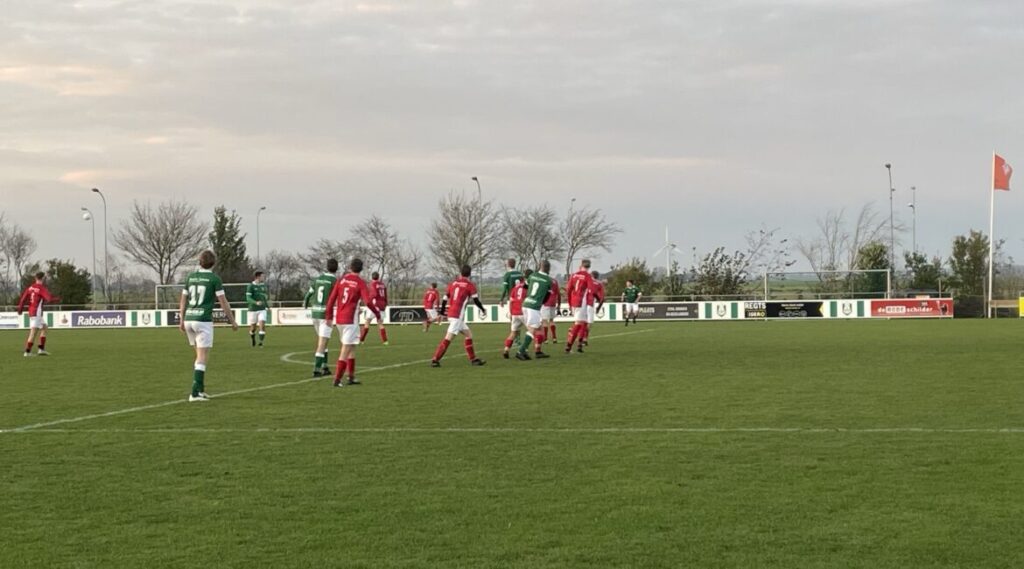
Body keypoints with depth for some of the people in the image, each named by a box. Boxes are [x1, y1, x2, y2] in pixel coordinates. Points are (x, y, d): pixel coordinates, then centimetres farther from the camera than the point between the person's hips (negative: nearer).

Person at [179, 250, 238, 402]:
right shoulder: (214, 278, -5)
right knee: (202, 359, -4)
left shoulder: (191, 277, 10)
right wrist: (233, 321, 4)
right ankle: (195, 393, -13)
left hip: (189, 319, 6)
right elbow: (223, 302, -5)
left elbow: (183, 300, 13)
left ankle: (200, 389, 18)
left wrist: (181, 320, 21)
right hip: (204, 320, -6)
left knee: (200, 355, 18)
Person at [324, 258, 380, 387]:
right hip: (350, 319, -6)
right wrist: (377, 314, -3)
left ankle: (351, 377, 21)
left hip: (339, 318, 6)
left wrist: (329, 316, 15)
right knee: (346, 349, -3)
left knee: (352, 347, 19)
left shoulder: (341, 280, 7)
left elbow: (332, 298, 6)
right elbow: (368, 301, -16)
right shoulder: (360, 283, -7)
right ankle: (337, 379, -7)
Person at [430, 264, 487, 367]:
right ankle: (435, 359, -14)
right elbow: (476, 300, -1)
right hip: (458, 315, -7)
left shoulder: (453, 283, 14)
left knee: (468, 334, 17)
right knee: (448, 338, -10)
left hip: (450, 313, 7)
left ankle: (473, 359, 19)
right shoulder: (470, 285, -2)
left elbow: (445, 298, 13)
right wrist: (483, 310, 15)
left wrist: (442, 311, 25)